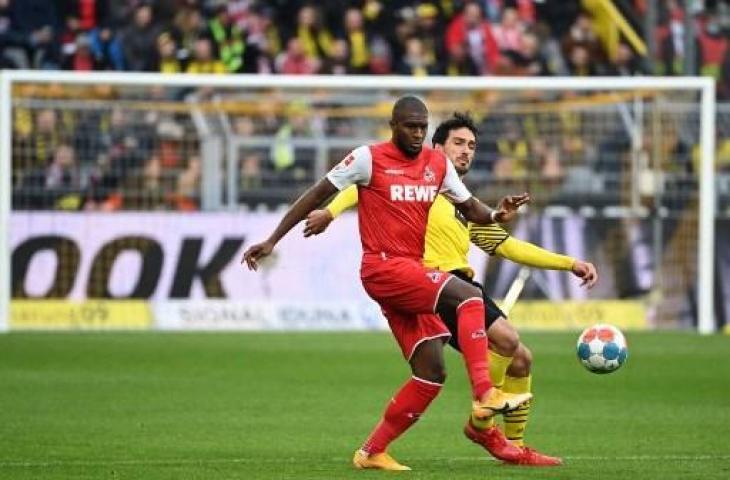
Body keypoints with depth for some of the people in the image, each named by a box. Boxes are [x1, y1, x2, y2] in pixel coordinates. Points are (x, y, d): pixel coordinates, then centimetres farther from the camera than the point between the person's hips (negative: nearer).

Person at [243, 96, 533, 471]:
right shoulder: (369, 158, -6)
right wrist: (272, 240, -3)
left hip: (414, 274, 7)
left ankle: (372, 451, 12)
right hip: (383, 268, -7)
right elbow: (317, 195, -2)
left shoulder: (438, 164, 10)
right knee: (469, 296, -27)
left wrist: (497, 215, -8)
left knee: (432, 373, 2)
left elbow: (470, 208, 16)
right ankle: (484, 395, -33)